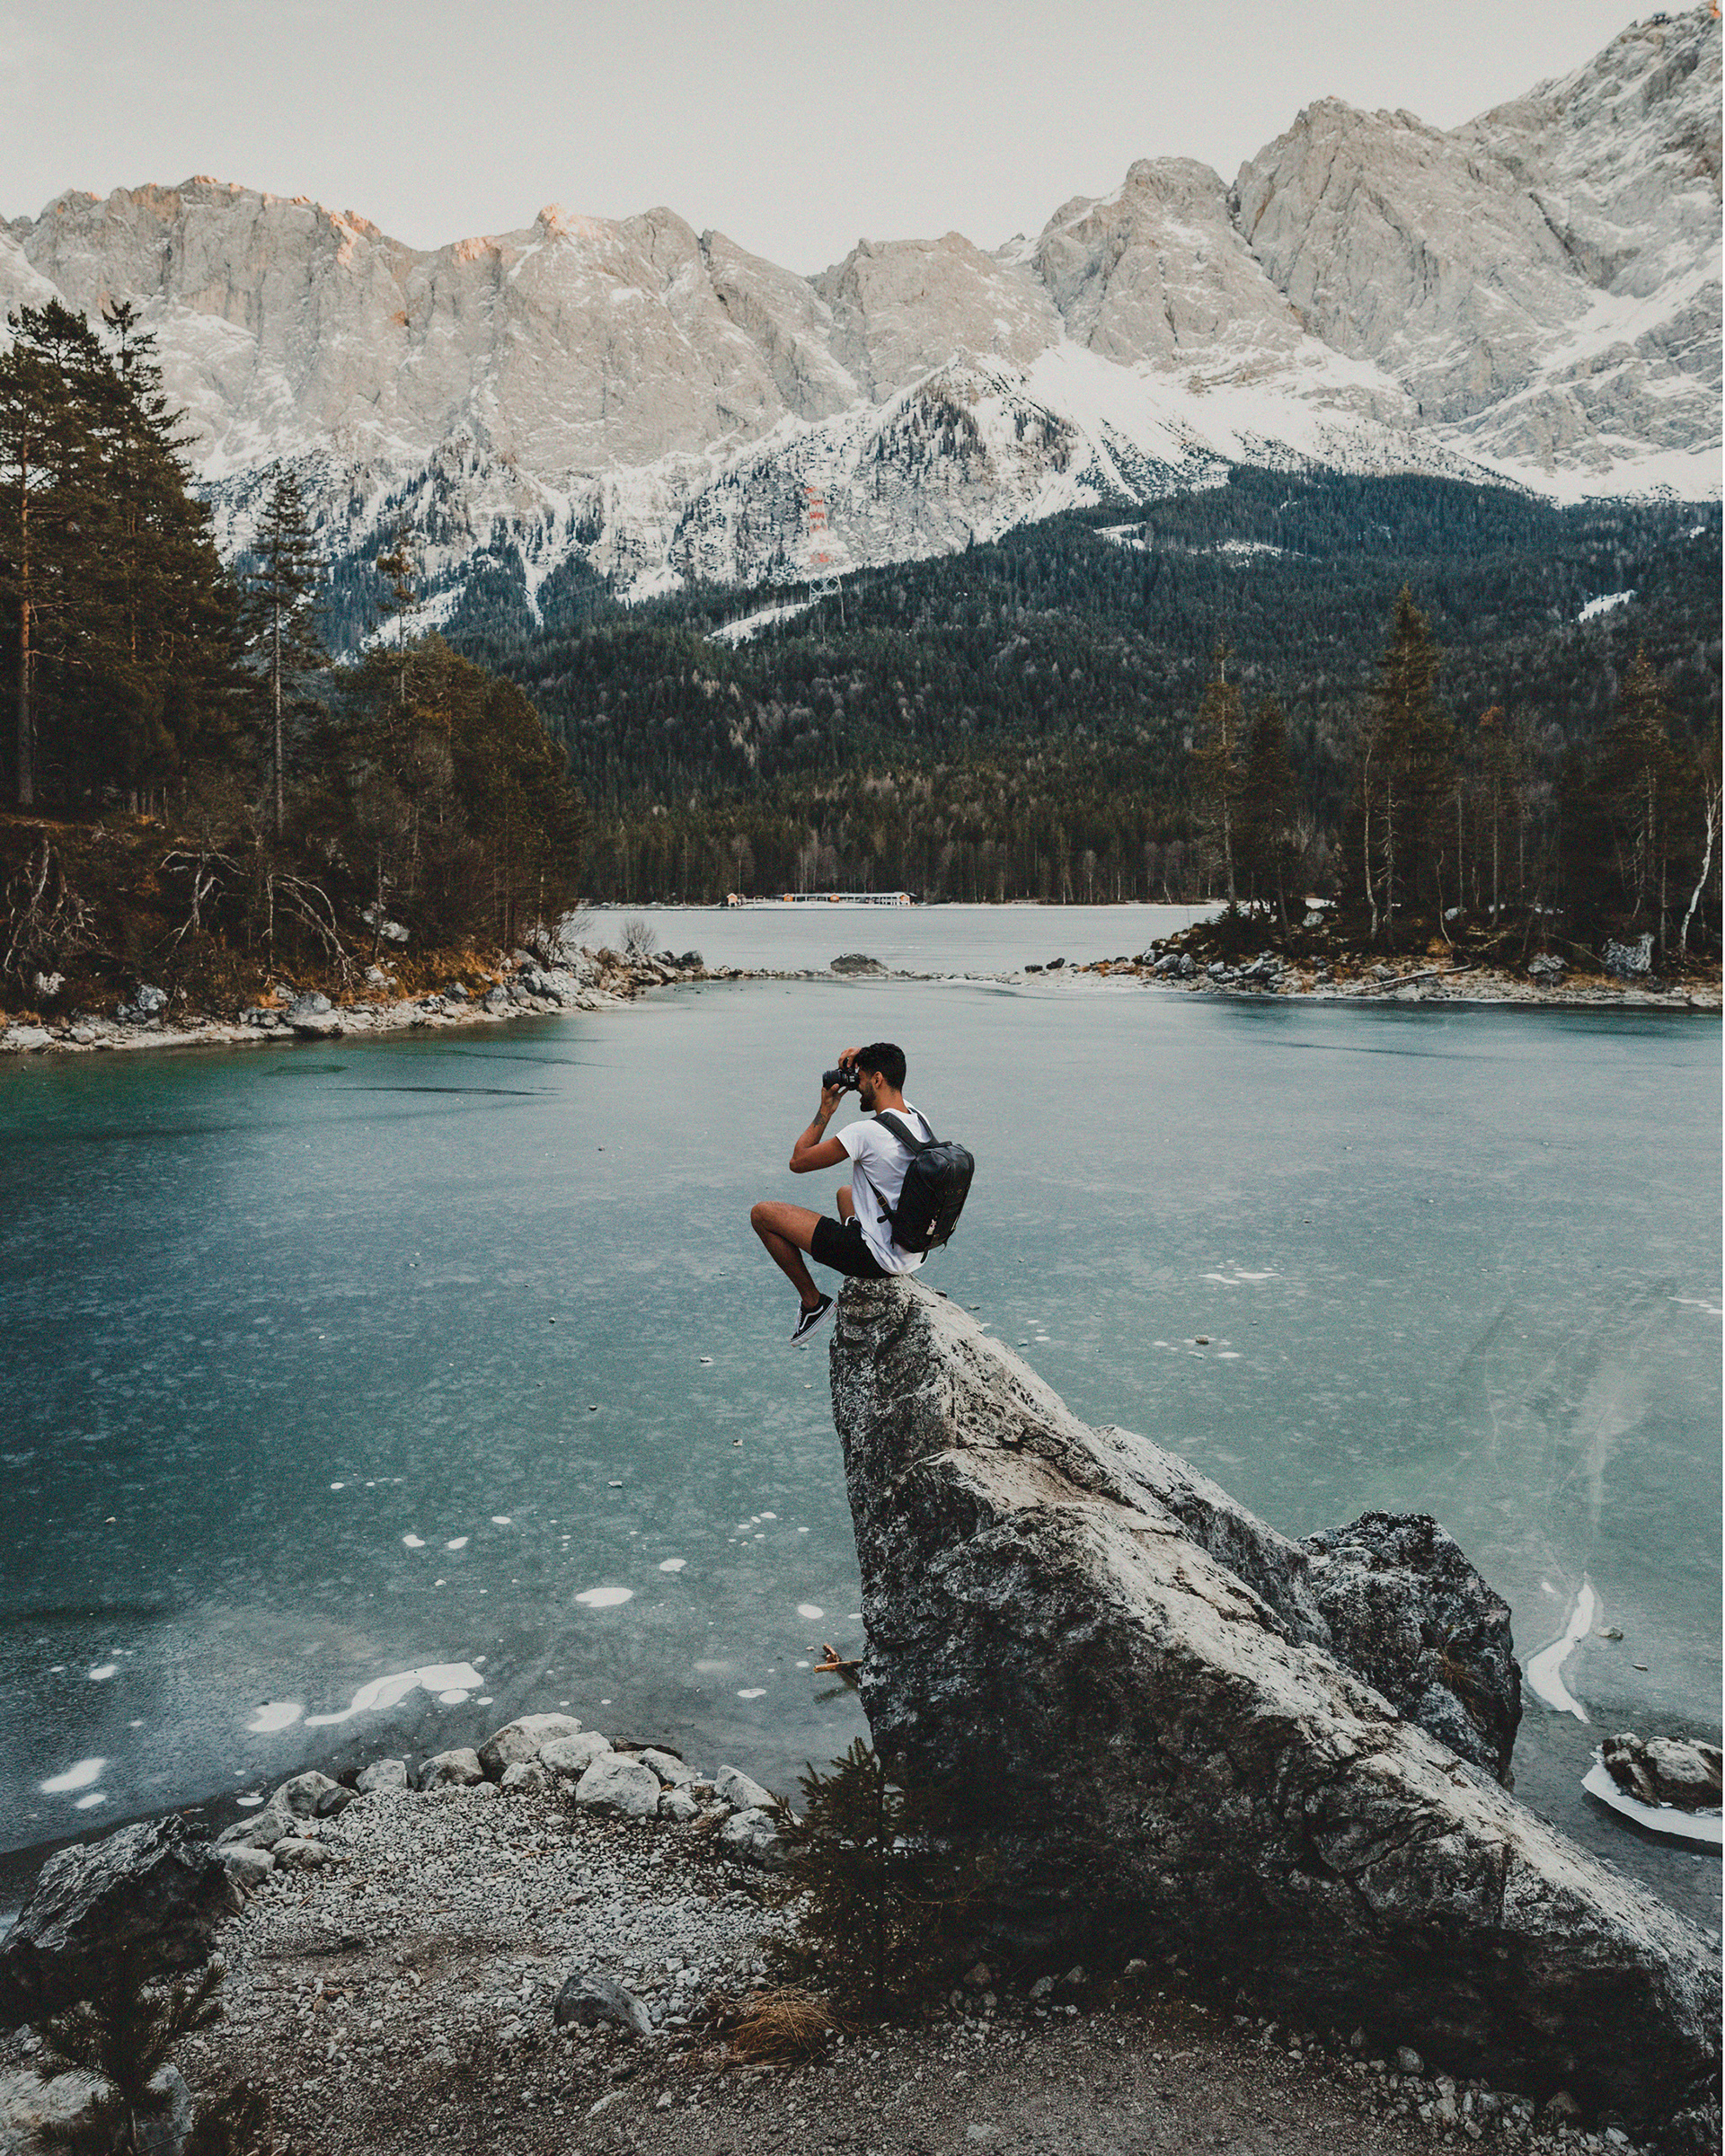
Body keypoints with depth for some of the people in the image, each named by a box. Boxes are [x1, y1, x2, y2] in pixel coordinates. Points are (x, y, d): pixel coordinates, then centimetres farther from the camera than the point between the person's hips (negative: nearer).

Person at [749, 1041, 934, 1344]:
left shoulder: (866, 1132, -24)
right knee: (846, 1191, 39)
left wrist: (826, 1110, -4)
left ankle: (812, 1301, 10)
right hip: (916, 1254, 8)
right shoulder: (919, 1119, -1)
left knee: (762, 1213, -2)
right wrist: (864, 1058, 4)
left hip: (877, 1258, -8)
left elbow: (798, 1161, -12)